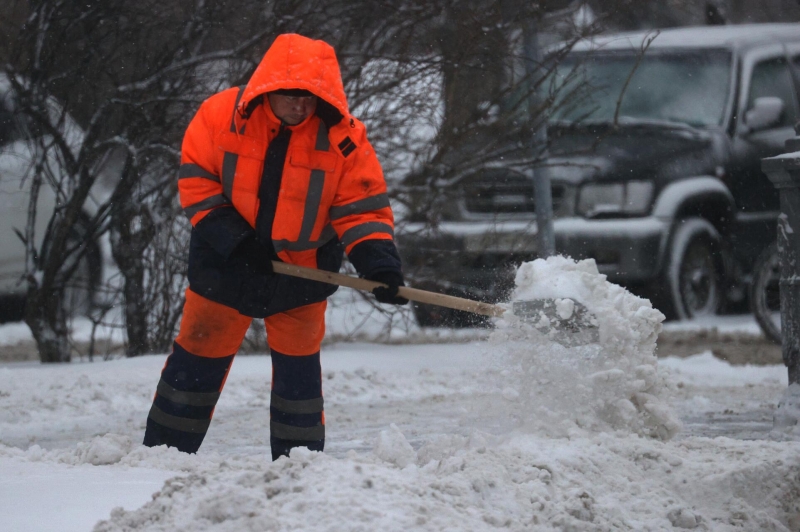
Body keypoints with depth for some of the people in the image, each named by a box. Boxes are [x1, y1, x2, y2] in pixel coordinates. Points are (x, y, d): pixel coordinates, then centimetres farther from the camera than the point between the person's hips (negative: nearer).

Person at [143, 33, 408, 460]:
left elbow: (362, 209, -13)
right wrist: (232, 239, -18)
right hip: (225, 266, 0)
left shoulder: (343, 139, -16)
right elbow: (195, 176, -9)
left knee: (298, 368, 7)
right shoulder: (222, 114, -16)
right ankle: (162, 450, 19)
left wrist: (379, 264, -29)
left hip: (300, 274, 0)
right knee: (198, 358, 9)